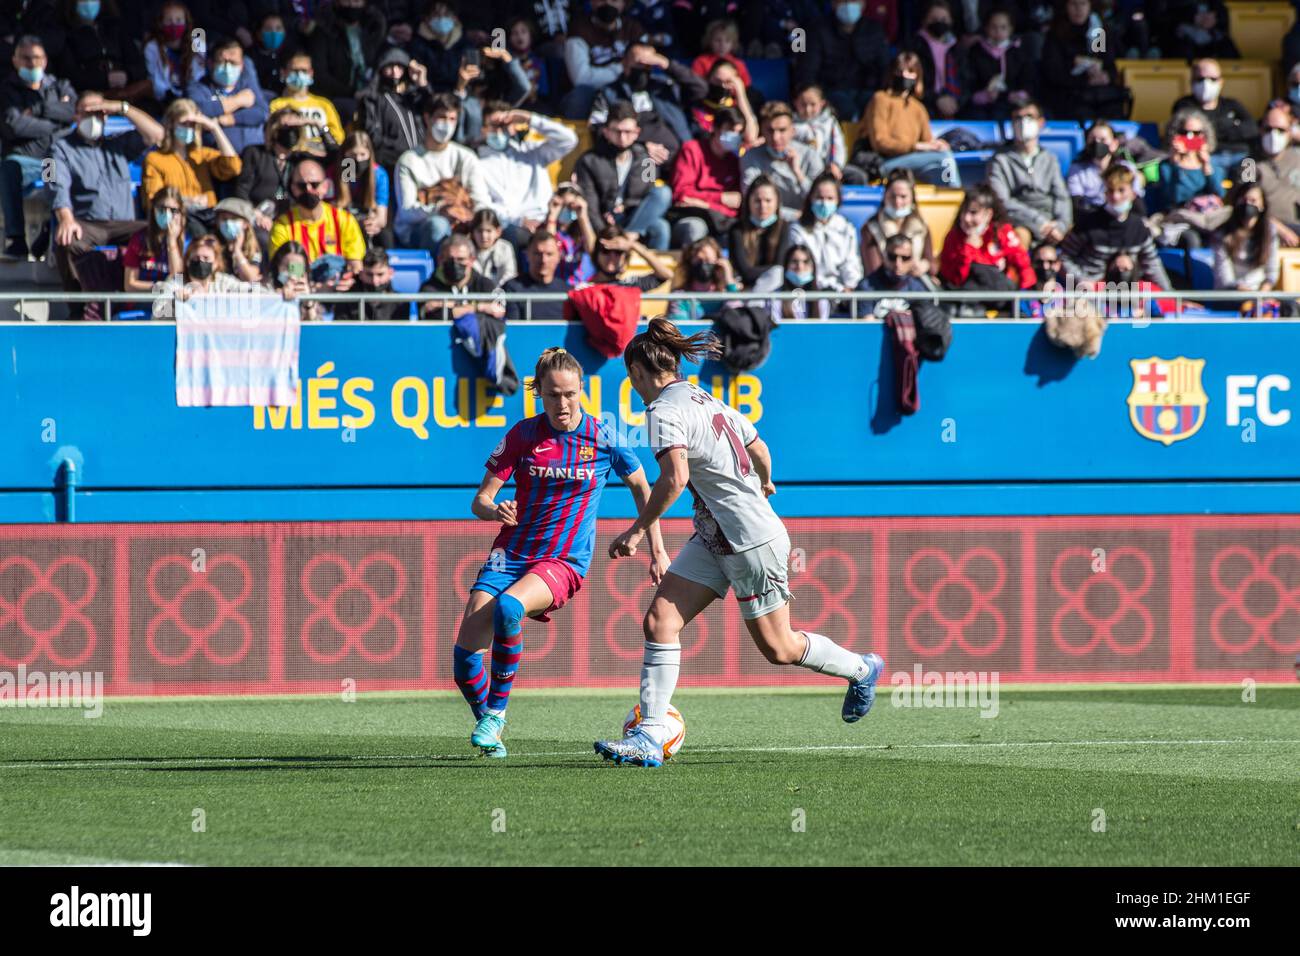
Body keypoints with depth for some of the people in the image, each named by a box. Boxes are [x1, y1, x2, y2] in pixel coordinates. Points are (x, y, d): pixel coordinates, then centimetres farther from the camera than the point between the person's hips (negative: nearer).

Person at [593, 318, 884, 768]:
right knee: (660, 621, -3)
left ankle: (862, 669, 31)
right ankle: (648, 738, -7)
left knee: (778, 648, 6)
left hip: (753, 541, -10)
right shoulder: (706, 398, 8)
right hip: (713, 539, 10)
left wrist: (639, 529, -25)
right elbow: (759, 448, 19)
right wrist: (765, 483, 41)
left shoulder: (664, 412, -19)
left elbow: (674, 477, -33)